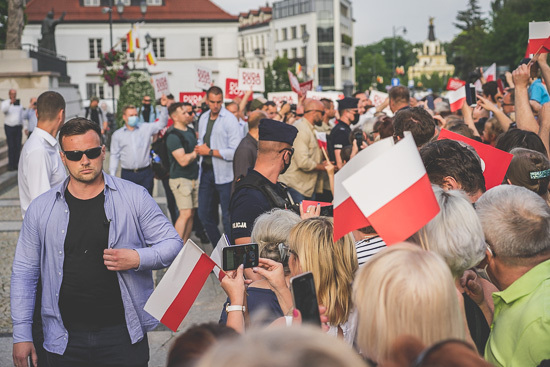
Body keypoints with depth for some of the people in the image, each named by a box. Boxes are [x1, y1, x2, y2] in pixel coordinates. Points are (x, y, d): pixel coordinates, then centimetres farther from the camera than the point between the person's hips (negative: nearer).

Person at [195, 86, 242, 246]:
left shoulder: (230, 119, -9)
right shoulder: (203, 118, 13)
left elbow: (235, 151, -17)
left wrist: (210, 151, -14)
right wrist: (199, 148, 2)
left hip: (224, 174, -7)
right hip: (206, 172, 7)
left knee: (227, 217, -2)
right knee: (204, 215, 10)